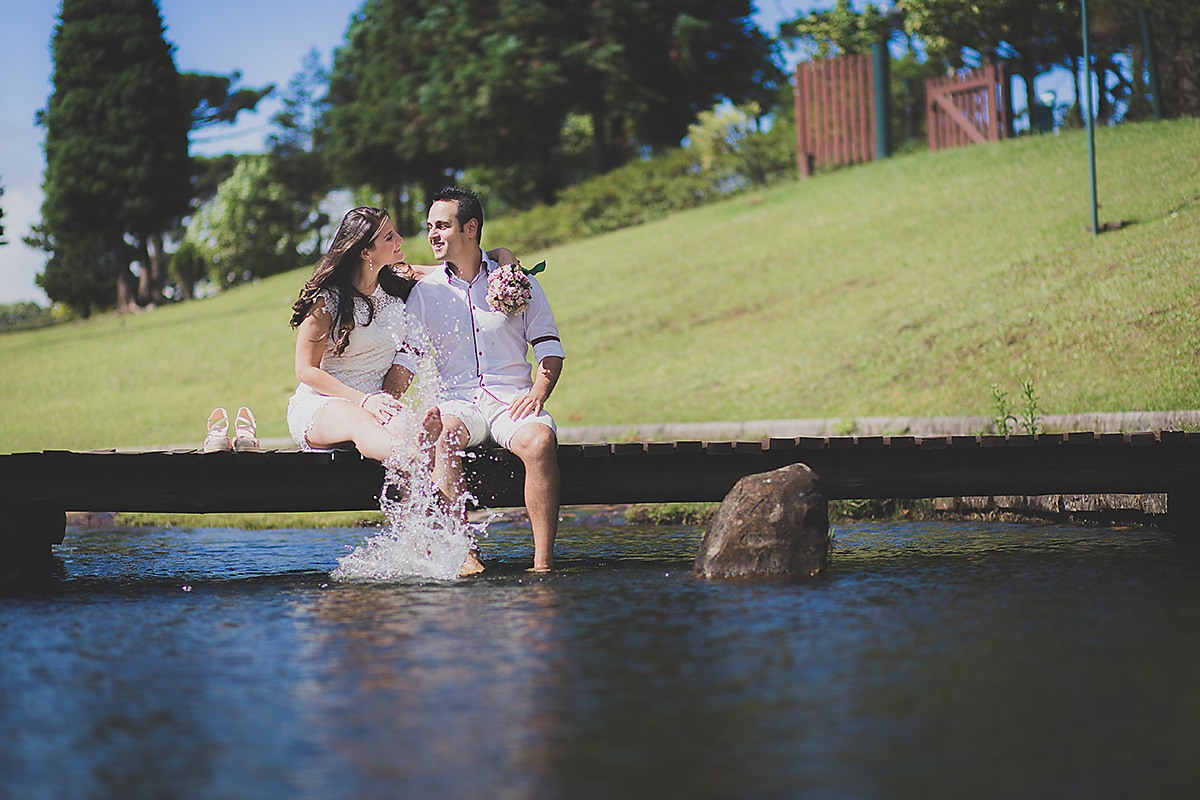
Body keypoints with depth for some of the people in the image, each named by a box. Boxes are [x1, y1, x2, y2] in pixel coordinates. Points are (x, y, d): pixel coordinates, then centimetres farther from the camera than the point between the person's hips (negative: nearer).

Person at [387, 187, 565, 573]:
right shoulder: (424, 291, 12)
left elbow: (550, 349, 10)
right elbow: (404, 363, 6)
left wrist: (537, 394, -9)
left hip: (511, 401, 0)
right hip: (457, 402, 0)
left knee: (540, 441, -34)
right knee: (437, 436, -36)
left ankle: (543, 563, -33)